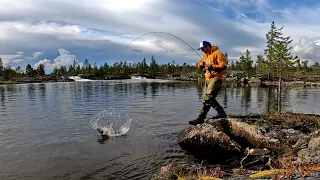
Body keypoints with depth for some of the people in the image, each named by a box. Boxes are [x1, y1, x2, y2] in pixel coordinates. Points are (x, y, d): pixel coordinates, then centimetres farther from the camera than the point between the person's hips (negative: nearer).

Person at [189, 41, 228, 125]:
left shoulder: (217, 53, -5)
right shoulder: (206, 55, 21)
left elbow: (223, 65, -14)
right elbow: (199, 65, 21)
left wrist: (212, 67, -21)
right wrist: (201, 63, -2)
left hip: (215, 78, -10)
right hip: (208, 79, 10)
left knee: (207, 97, -17)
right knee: (210, 98, 11)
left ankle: (201, 118, -18)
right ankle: (221, 112, 24)